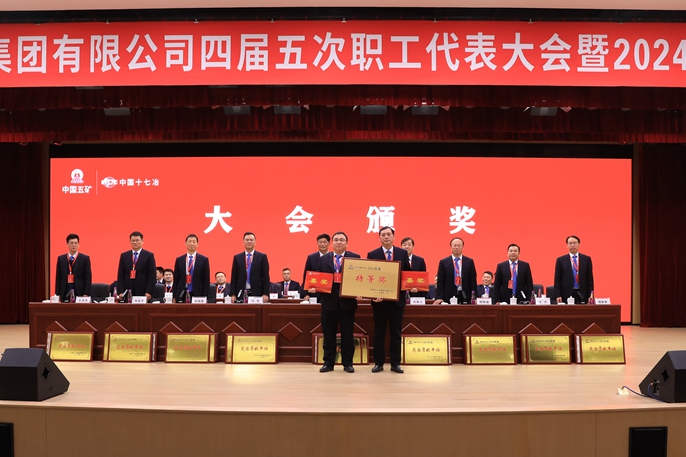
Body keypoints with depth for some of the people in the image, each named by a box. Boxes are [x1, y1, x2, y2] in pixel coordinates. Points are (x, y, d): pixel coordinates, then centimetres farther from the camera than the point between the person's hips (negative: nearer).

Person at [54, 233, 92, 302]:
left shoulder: (85, 258, 3)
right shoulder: (61, 259, 11)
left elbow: (88, 278, 0)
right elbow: (58, 278, 11)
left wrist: (86, 294, -9)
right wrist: (57, 294, 4)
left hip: (79, 293, -2)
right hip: (65, 293, 2)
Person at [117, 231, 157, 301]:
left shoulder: (149, 255, 4)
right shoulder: (124, 255, 12)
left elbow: (152, 275, 0)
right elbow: (120, 275, 9)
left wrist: (149, 292, -9)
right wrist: (120, 292, -1)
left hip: (142, 292, -2)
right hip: (127, 292, 2)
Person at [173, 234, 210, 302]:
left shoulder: (204, 260, 4)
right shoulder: (179, 260, 9)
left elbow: (206, 281, 2)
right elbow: (176, 280, 9)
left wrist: (205, 298, -6)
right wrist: (174, 297, 2)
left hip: (197, 295, -1)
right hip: (182, 295, 2)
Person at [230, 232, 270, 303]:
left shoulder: (262, 257, 5)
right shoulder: (237, 257, 10)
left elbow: (266, 277, 2)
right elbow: (234, 278, 8)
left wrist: (265, 294, -6)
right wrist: (233, 295, 1)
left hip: (257, 293, -1)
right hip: (241, 293, 1)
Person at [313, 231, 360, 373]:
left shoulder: (355, 258, 1)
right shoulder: (324, 259, 9)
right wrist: (314, 287, -9)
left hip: (347, 301, -2)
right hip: (329, 301, 2)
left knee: (347, 334, 5)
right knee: (328, 334, 7)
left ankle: (347, 363, 14)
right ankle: (328, 363, 16)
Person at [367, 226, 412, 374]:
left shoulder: (402, 253, 5)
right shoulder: (372, 255, 0)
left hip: (397, 298, 1)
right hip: (379, 298, -1)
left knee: (396, 333, 6)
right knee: (379, 333, 5)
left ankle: (395, 363, 13)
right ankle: (378, 363, 13)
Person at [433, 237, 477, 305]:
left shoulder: (469, 262, 8)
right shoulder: (443, 262, 5)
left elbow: (473, 281, 7)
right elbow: (440, 282, 2)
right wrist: (439, 298, -10)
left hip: (465, 297, 1)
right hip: (449, 298, -1)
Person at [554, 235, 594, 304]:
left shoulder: (586, 259, 9)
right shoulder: (561, 260, 5)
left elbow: (590, 279, 8)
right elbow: (557, 280, 3)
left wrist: (590, 296, 1)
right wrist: (558, 296, -6)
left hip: (582, 295, 1)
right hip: (567, 295, -1)